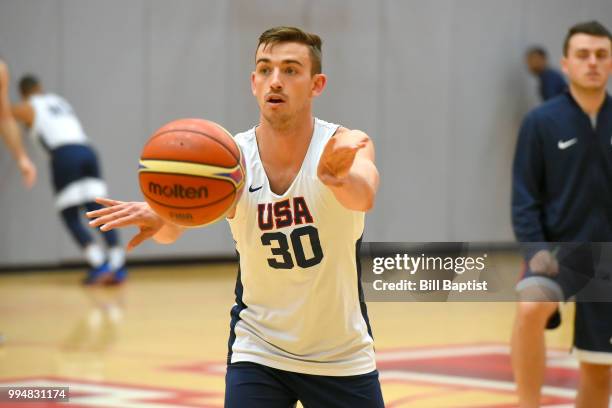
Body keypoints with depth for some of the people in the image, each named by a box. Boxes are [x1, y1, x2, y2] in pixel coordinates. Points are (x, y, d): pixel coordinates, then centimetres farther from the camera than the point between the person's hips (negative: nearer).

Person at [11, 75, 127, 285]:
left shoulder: (28, 108, 13)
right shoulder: (59, 101, 30)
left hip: (65, 155, -5)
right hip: (87, 151, 5)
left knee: (71, 218, 1)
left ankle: (99, 265, -13)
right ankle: (118, 266, -7)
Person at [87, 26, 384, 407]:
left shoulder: (348, 145, -16)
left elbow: (364, 196, -38)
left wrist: (337, 177, -61)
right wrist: (158, 216, -54)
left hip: (343, 357, 0)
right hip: (257, 352, 0)